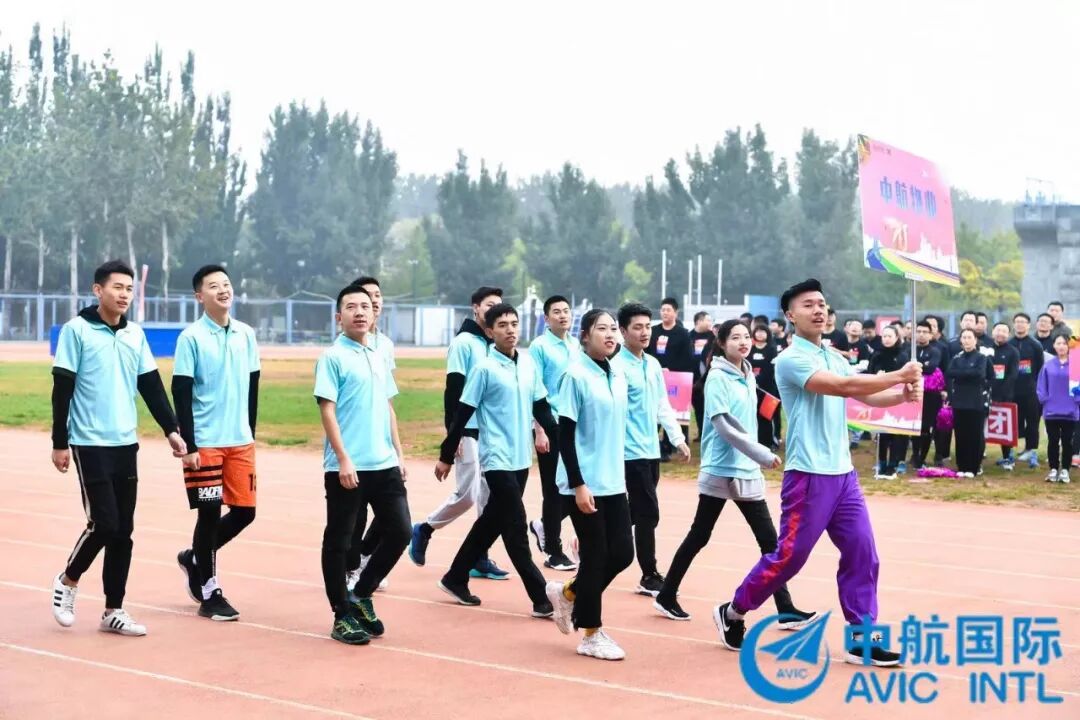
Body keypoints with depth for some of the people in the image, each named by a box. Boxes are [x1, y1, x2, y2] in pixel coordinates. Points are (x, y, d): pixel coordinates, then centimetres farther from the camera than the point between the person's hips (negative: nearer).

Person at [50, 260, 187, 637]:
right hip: (90, 445, -5)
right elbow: (62, 390, -8)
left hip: (126, 445, 5)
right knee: (104, 523, -10)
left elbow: (152, 386, 12)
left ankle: (113, 611, 14)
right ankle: (68, 580, 17)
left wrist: (171, 430, 4)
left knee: (123, 531, 6)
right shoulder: (76, 330, -7)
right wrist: (60, 442, -9)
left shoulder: (135, 334, 8)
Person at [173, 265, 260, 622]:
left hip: (240, 442, 5)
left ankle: (194, 558, 29)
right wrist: (188, 446, -13)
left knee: (244, 511, 6)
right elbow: (181, 394, -10)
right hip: (205, 443, -5)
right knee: (209, 513, -1)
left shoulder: (246, 334, 7)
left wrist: (250, 433, 14)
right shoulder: (191, 337, -8)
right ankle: (209, 593, 13)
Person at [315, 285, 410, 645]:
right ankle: (342, 617, 13)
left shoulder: (378, 357, 14)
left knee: (399, 532, 5)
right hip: (347, 468, -7)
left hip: (385, 465, 7)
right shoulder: (333, 357, -6)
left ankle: (360, 596, 22)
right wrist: (343, 460, -17)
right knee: (338, 541, 3)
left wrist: (398, 453, 15)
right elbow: (327, 410, -11)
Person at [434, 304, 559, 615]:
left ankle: (455, 579, 29)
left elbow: (541, 407, 15)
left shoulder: (528, 364, 7)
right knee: (516, 529, -6)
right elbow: (462, 415, -8)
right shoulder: (484, 368, -11)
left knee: (491, 522, 15)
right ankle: (541, 597, -3)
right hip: (497, 460, -7)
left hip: (521, 459, 7)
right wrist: (446, 457, -5)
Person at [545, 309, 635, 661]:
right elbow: (566, 435, -13)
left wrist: (620, 475, 17)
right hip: (585, 484, -7)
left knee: (622, 553, 5)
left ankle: (567, 593, 28)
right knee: (595, 556, -1)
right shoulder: (576, 376, -11)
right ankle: (592, 635, 13)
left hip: (614, 483, 7)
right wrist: (579, 484, -17)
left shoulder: (618, 377, 9)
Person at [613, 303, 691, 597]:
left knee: (635, 513, 13)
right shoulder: (618, 367, -13)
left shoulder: (654, 365, 12)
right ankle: (650, 577, 3)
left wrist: (677, 438, 15)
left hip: (651, 450, 8)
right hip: (632, 452, -8)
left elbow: (663, 405, 19)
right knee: (648, 513, -6)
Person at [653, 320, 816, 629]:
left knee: (769, 540, 1)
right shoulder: (717, 377, -12)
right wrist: (763, 455, -22)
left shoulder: (748, 376, 9)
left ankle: (786, 610, 1)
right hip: (720, 470, -6)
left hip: (747, 471, 6)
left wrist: (756, 458, 9)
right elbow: (724, 426, -20)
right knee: (698, 537, 4)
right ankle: (666, 597, 19)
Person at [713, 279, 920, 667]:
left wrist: (903, 394, -11)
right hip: (809, 475, -7)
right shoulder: (791, 359, -12)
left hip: (843, 473, 7)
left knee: (861, 552, 2)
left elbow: (867, 395, 10)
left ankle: (861, 639, 8)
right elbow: (843, 386, -23)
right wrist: (898, 375, -22)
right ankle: (733, 612, 18)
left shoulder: (835, 357, 14)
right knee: (789, 555, -1)